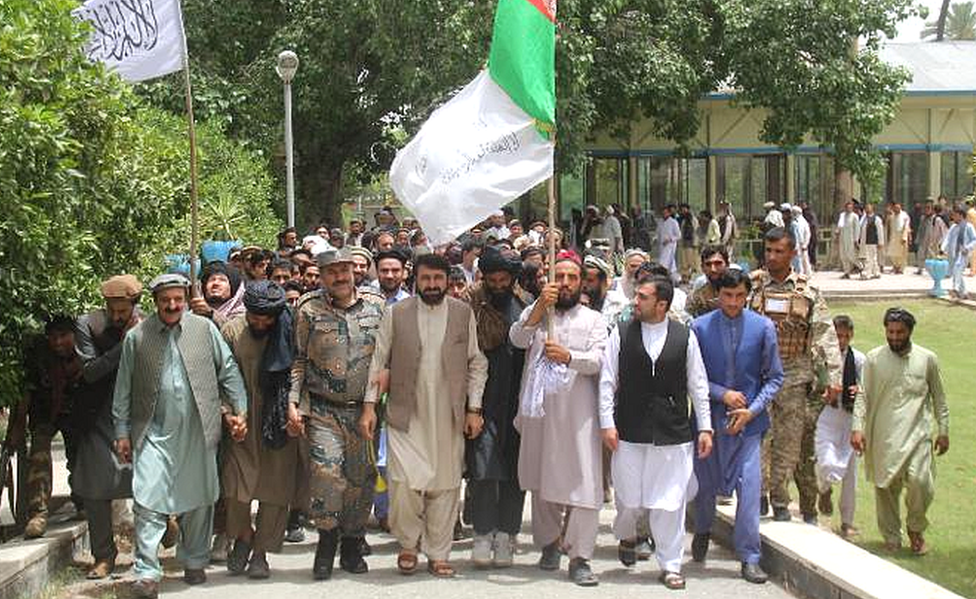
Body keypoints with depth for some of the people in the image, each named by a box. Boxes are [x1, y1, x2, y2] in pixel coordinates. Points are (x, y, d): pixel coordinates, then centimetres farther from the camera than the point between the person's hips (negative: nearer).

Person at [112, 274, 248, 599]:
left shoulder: (205, 329, 4)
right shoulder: (136, 337, 2)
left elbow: (228, 371, 8)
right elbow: (124, 388, 6)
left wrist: (240, 410, 3)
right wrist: (122, 432, 4)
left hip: (198, 432, 1)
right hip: (153, 433, -1)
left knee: (198, 501, 9)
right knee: (148, 500, -9)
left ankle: (194, 561, 26)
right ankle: (147, 572, -4)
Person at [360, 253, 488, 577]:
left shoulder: (464, 313, 5)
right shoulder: (396, 313, 3)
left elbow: (476, 364, 8)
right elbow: (378, 362, 6)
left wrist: (474, 409, 2)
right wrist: (370, 405, -1)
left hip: (449, 417, 1)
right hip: (406, 416, -1)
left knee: (445, 487, 4)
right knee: (404, 483, -10)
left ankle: (438, 554, 17)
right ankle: (408, 544, 14)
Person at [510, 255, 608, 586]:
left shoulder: (593, 320, 8)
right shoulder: (535, 312, 12)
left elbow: (597, 361, -7)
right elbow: (517, 339, -7)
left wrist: (567, 356, -26)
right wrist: (541, 305, -16)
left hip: (578, 412, -2)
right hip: (539, 410, 2)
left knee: (583, 483, -10)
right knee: (542, 481, 10)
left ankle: (579, 557, -6)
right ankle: (550, 543, 27)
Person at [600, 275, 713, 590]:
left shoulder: (685, 337, 2)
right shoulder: (621, 334, 1)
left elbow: (698, 384, 6)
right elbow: (607, 381, 3)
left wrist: (705, 427, 4)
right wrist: (607, 422, -3)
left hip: (673, 434, 0)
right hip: (629, 433, 0)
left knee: (670, 502, 1)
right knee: (628, 498, 8)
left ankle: (670, 565, 13)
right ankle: (626, 537, 40)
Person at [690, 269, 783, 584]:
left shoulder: (763, 327, -3)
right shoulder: (700, 327, -4)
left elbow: (775, 377, 3)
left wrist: (752, 410, -8)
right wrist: (722, 394, -12)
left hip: (748, 419, -1)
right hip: (709, 416, 1)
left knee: (749, 485, -8)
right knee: (705, 481, 14)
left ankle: (749, 558, 0)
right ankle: (703, 531, 44)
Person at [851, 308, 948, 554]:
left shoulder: (927, 359, 4)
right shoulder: (874, 359, 2)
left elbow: (939, 398, 12)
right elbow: (863, 396, 2)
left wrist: (943, 431, 9)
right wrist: (858, 428, -8)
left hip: (917, 434, -1)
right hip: (883, 436, 1)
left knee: (920, 481, -17)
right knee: (885, 488, 4)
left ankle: (915, 528, 9)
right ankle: (892, 538, 20)